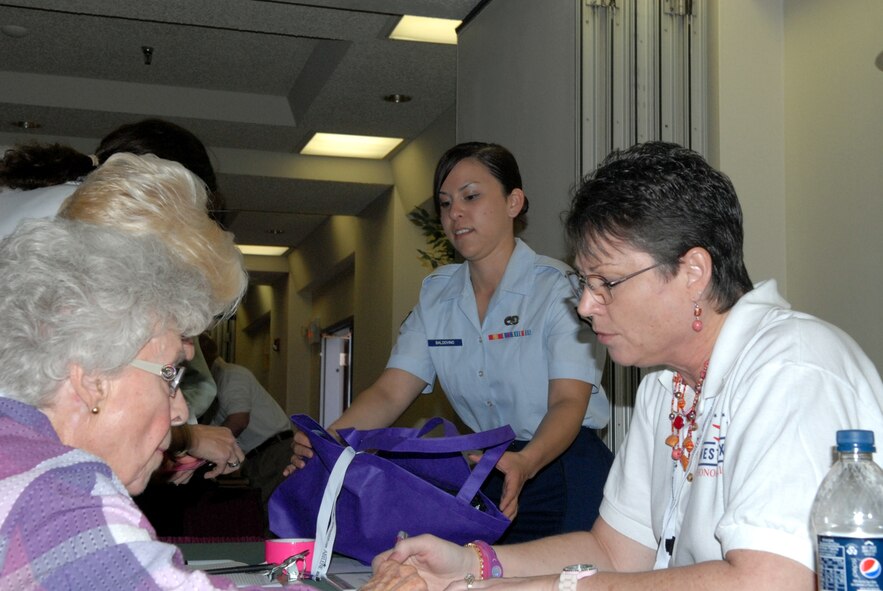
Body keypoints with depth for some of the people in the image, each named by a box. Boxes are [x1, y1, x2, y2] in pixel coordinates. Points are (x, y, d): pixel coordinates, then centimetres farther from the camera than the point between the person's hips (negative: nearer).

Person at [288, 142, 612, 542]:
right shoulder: (437, 293, 7)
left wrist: (526, 462, -41)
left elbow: (569, 401, -20)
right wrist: (329, 439, -22)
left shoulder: (558, 287, -10)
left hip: (564, 470, -4)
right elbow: (390, 393, -2)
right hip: (484, 478, 4)